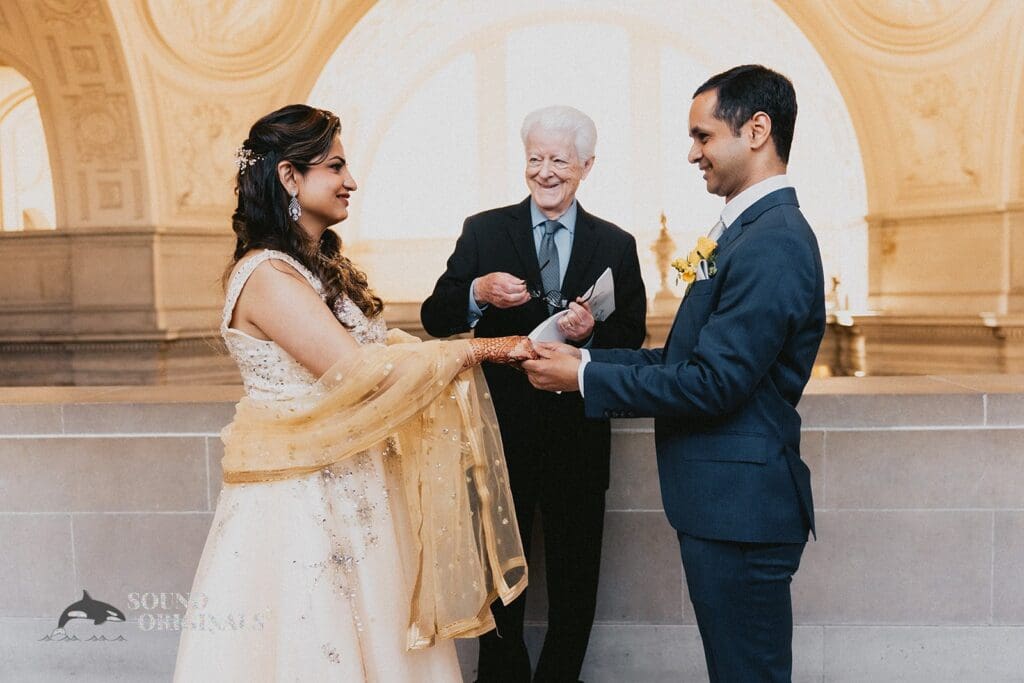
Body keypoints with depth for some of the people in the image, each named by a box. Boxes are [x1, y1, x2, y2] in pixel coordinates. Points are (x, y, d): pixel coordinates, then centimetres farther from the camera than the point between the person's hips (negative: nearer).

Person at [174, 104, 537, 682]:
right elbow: (359, 372, -23)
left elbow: (385, 348, 5)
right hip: (299, 502, -9)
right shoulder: (267, 276, -18)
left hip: (352, 493, 9)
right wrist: (478, 351, -16)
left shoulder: (324, 266, 12)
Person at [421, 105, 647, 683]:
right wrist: (477, 293, -23)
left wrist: (592, 331, -20)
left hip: (578, 439, 1)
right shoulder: (484, 231, 1)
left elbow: (633, 340, 0)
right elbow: (434, 319, -4)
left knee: (575, 583, 14)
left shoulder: (616, 245, 4)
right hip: (501, 434, 0)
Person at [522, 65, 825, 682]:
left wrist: (586, 377, -15)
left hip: (740, 507, -10)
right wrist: (589, 358, 5)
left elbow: (712, 382, -23)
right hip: (728, 498, 10)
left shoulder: (773, 242, -20)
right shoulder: (751, 229, 13)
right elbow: (690, 356, 13)